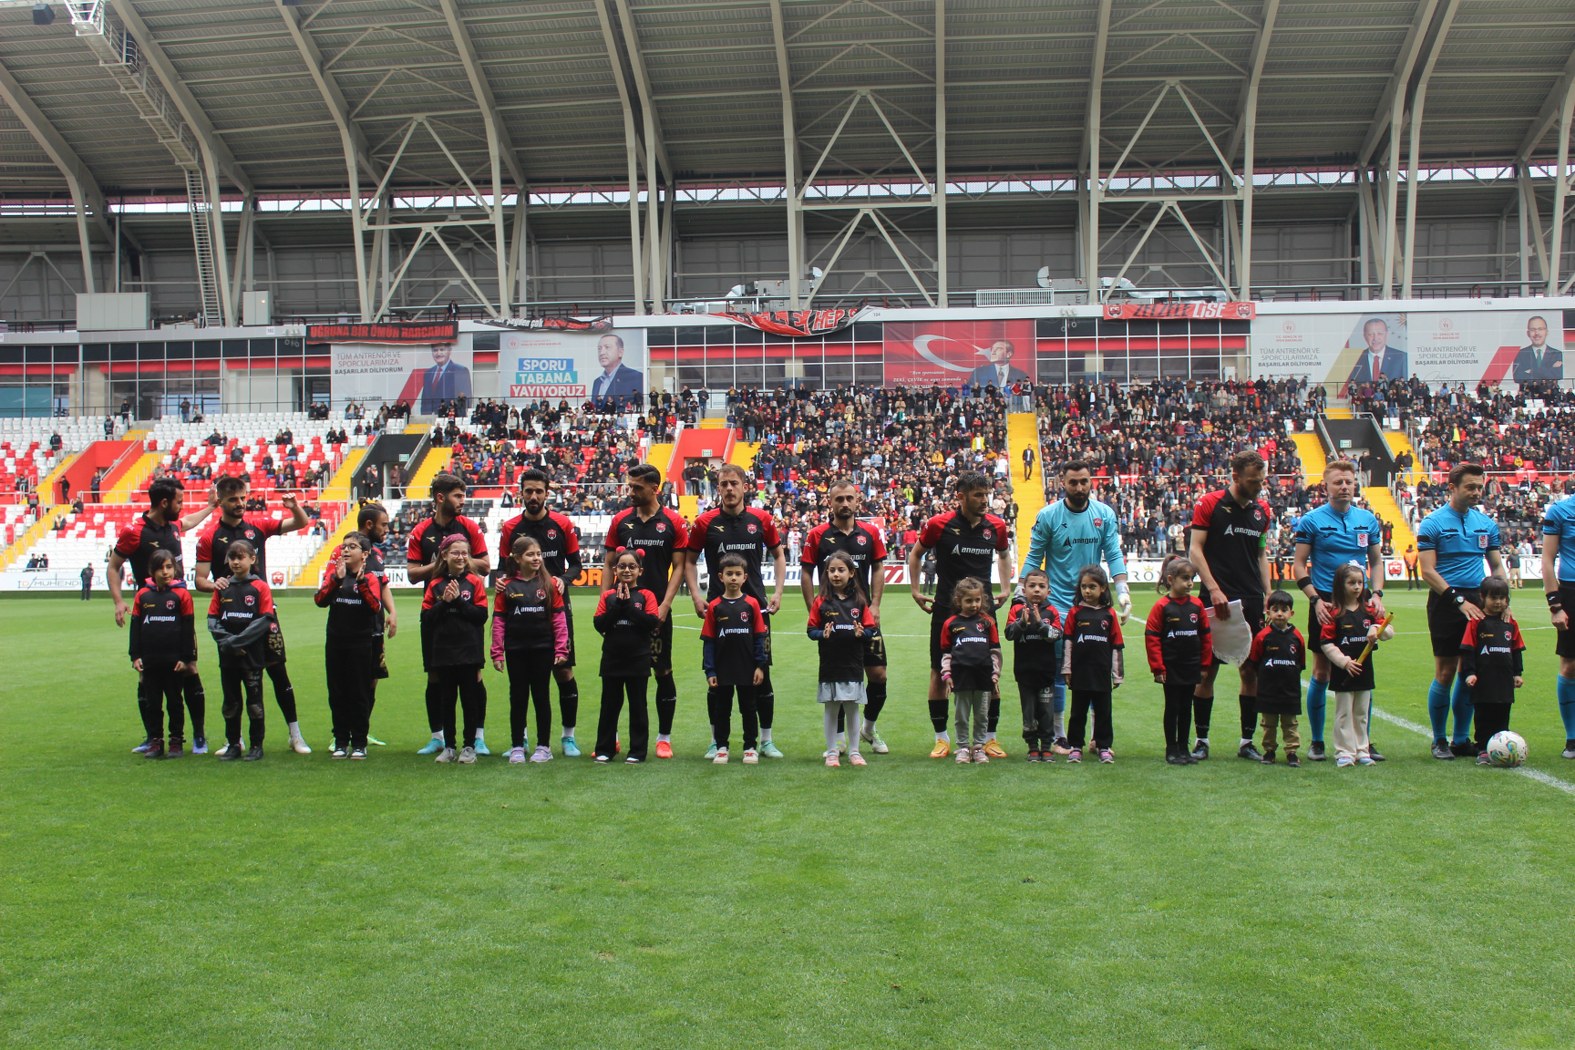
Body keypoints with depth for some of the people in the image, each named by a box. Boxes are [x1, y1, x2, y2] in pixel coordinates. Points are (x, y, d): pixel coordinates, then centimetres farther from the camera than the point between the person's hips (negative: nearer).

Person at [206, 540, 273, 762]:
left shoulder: (260, 587, -3)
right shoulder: (222, 588, 8)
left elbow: (264, 621, -9)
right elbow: (212, 620, 5)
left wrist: (237, 641, -15)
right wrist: (226, 641, -12)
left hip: (252, 654, -3)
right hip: (227, 655, 3)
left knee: (254, 702, 2)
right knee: (231, 702, 10)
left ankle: (256, 745, 10)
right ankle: (233, 745, 18)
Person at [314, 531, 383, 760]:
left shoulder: (370, 577, -2)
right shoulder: (334, 573, 5)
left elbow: (375, 607, -16)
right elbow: (320, 600, -10)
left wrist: (361, 582, -26)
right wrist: (337, 579, -22)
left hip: (362, 643, -3)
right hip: (335, 642, 3)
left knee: (359, 693, 1)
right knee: (337, 693, 6)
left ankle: (359, 743, 10)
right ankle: (341, 741, 16)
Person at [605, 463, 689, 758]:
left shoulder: (673, 522, -2)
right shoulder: (620, 520, 6)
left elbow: (678, 566, -1)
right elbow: (609, 564, 8)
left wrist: (665, 605, -10)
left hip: (657, 610, -2)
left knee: (663, 672, 3)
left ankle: (664, 738, 13)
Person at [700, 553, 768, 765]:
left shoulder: (751, 604, -3)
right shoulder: (714, 607, -3)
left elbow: (759, 637, -1)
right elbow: (708, 641, -1)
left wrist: (760, 666, -5)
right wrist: (709, 671, -5)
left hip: (747, 669, 0)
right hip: (722, 669, 0)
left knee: (748, 708, 10)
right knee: (721, 708, 10)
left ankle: (751, 747, 19)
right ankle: (721, 747, 21)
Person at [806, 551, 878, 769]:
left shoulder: (859, 601, 4)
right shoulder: (821, 602, 0)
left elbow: (871, 628, 5)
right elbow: (811, 630, -1)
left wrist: (861, 633, -15)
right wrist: (823, 634, -20)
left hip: (853, 664, 1)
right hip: (829, 665, -1)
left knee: (852, 708, 8)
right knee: (830, 709, 6)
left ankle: (854, 751, 18)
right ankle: (831, 752, 16)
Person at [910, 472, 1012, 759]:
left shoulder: (995, 526, 1)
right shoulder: (939, 525, -8)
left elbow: (1003, 555, 22)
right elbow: (916, 554, 8)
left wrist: (1006, 589, 12)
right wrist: (915, 590, 3)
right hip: (946, 608, -2)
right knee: (940, 672, 1)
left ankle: (988, 738, 11)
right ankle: (941, 738, 13)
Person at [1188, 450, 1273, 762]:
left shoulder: (1262, 510, 11)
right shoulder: (1210, 504, -4)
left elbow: (1261, 555, 18)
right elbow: (1195, 550, -6)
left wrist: (1268, 595, 8)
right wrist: (1214, 589, -15)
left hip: (1252, 601, 5)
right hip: (1217, 599, -4)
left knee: (1251, 670, 5)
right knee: (1207, 669, 0)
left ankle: (1247, 741, 13)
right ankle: (1202, 739, 10)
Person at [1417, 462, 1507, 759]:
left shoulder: (1486, 524, 11)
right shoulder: (1432, 523, -4)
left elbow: (1497, 566, 17)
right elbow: (1428, 571, -10)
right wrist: (1460, 601, -17)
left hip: (1477, 603, 5)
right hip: (1446, 603, -5)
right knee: (1445, 674, -2)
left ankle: (1461, 739, 17)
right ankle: (1439, 740, 10)